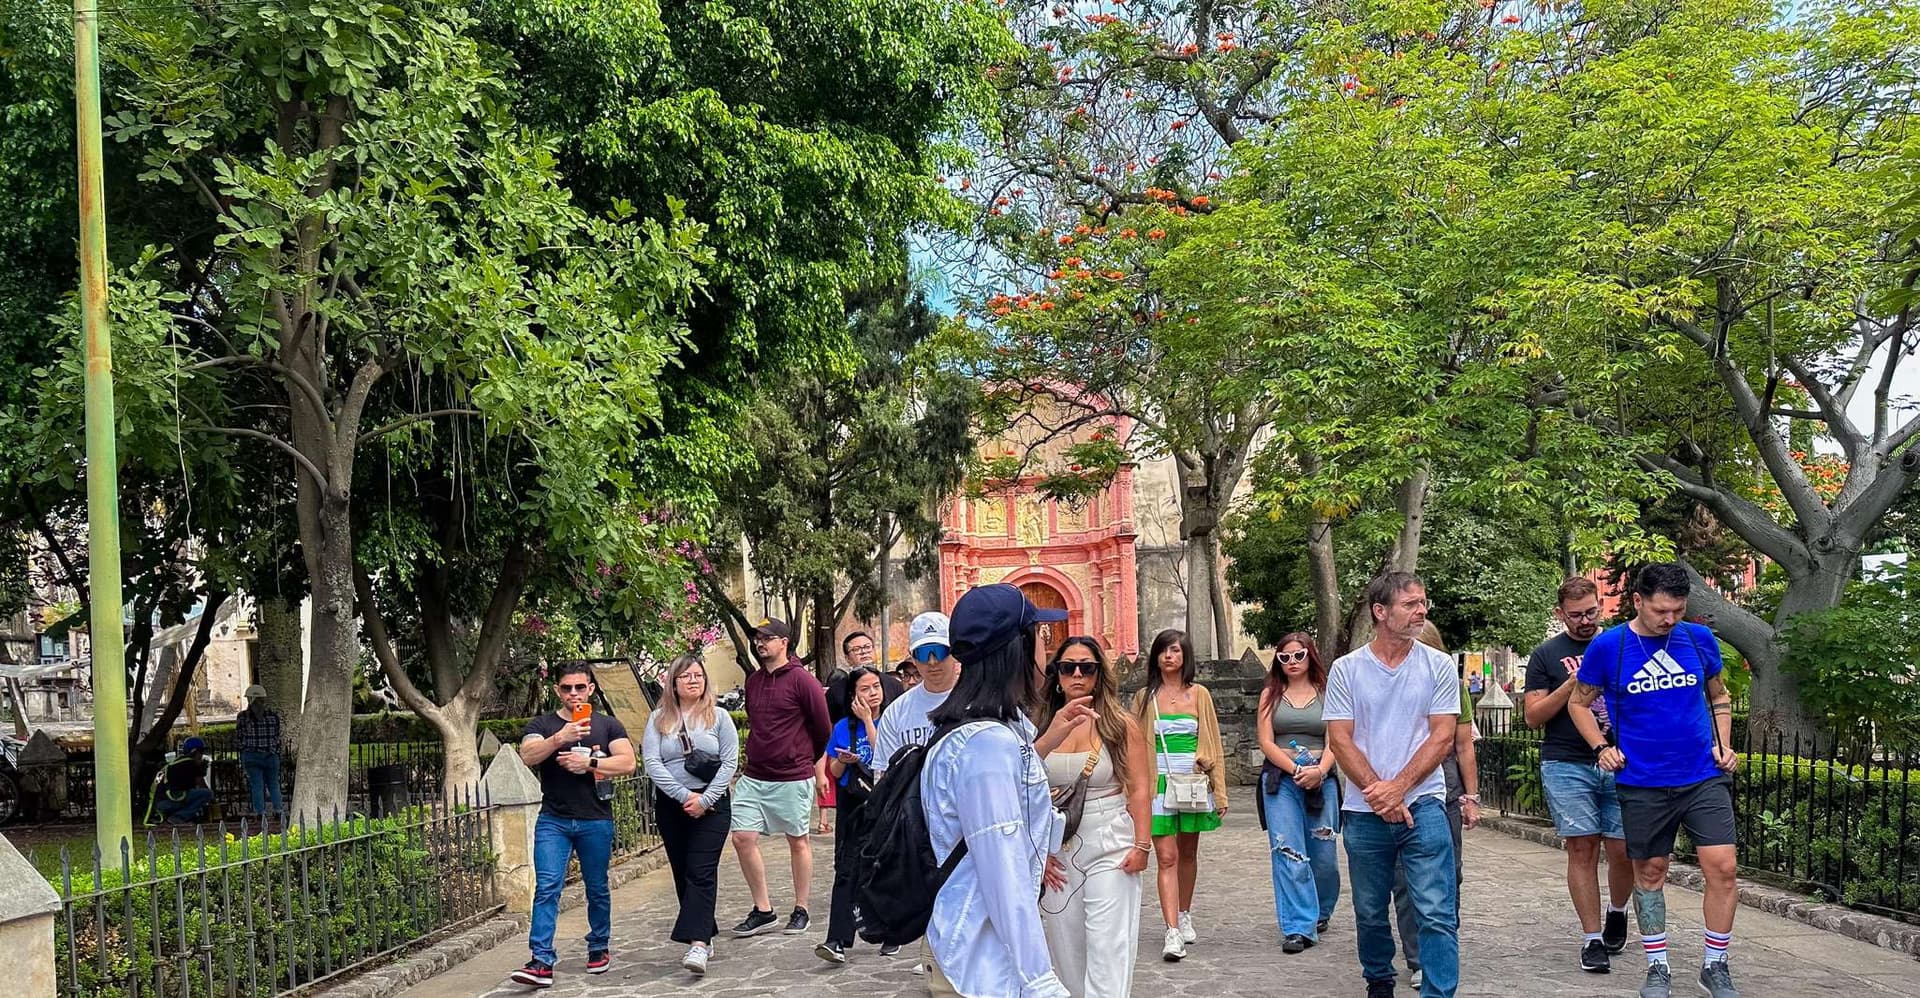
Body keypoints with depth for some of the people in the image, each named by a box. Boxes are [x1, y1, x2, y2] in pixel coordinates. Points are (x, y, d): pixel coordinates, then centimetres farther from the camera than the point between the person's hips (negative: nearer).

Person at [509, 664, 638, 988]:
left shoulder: (608, 725, 8)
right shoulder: (541, 724, 7)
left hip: (596, 821, 1)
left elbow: (629, 762, -3)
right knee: (547, 888, -11)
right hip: (553, 821, -1)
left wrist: (590, 763, -14)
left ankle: (598, 948, 29)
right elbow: (527, 757, -12)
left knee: (597, 889, 11)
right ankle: (542, 962, -14)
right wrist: (559, 738, -27)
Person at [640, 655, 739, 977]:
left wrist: (704, 799, -13)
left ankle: (698, 944, -21)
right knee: (682, 873, 8)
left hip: (712, 805, -3)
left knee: (701, 872, -12)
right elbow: (651, 762, -5)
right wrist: (684, 796, -14)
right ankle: (705, 936, 20)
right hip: (670, 805, 3)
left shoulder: (718, 717, 3)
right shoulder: (659, 719, 6)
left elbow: (729, 762, -2)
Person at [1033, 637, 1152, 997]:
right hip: (1057, 849, 3)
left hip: (1109, 847, -2)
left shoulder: (1121, 725, -2)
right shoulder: (1041, 725, 1)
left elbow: (1140, 790, -4)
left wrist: (1141, 845, -9)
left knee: (1107, 947, -5)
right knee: (1065, 947, 11)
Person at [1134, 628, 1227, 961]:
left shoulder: (1198, 694, 5)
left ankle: (1184, 916, 32)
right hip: (1159, 783, -1)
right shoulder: (1145, 697, 4)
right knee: (1166, 858, -8)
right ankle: (1173, 932, -11)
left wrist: (1219, 791, 2)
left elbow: (1213, 744, 6)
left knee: (1187, 853, 13)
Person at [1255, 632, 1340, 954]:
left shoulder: (1327, 694, 7)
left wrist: (1319, 770, -19)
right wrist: (1296, 770, -11)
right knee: (1288, 853, -9)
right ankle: (1298, 927, -6)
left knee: (1323, 854, 5)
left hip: (1321, 779, 0)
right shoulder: (1271, 695, 9)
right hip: (1280, 779, 0)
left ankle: (1320, 912, 31)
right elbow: (1266, 742, 2)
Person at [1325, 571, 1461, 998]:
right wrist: (1378, 793, -11)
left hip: (1423, 804, -1)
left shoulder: (1438, 666, 1)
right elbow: (1339, 740, -2)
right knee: (1370, 913, 14)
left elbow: (1442, 737, -3)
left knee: (1437, 913, -8)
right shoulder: (1346, 669, 1)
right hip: (1364, 811, 1)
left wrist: (1398, 788, -12)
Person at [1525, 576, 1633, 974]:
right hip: (1567, 765, -2)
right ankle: (1592, 938, 4)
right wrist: (1573, 684, -11)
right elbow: (1533, 716, 2)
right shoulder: (1546, 656, 7)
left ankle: (1617, 912, 29)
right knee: (1582, 849, -4)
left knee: (1624, 849, 0)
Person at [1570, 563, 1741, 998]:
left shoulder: (1700, 639, 1)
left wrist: (1723, 744, 3)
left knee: (1722, 868, -6)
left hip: (1704, 777, 2)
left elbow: (1719, 696, 17)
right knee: (1650, 873, 9)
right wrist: (1602, 747, -7)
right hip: (1642, 784, -1)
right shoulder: (1607, 646, -6)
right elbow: (1579, 703, 6)